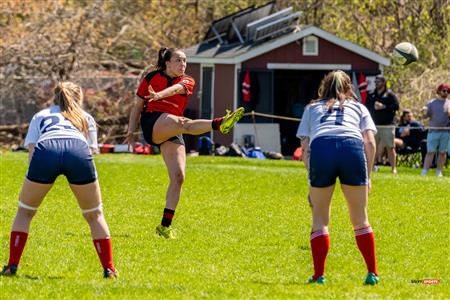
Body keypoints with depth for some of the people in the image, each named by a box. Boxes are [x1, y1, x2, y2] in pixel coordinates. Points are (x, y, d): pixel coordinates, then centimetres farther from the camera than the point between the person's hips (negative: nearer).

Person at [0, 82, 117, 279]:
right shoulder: (86, 118, 38)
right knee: (94, 215, 18)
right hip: (79, 151, 0)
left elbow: (31, 153, 21)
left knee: (24, 211, 20)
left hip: (45, 150, 0)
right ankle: (109, 269, 13)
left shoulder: (40, 116, 37)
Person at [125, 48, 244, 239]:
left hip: (172, 134, 4)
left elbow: (176, 88, -11)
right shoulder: (151, 78, 13)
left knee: (178, 177, -8)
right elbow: (137, 107, 20)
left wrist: (158, 95, -33)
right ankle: (220, 124, -66)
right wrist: (131, 131, 9)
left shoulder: (187, 81, 14)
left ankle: (165, 226, -1)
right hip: (152, 124, -4)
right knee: (182, 123, -35)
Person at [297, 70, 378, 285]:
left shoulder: (312, 108, 33)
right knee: (360, 220, 11)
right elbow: (370, 142, 15)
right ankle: (372, 273, 7)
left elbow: (305, 147, 19)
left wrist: (312, 181, 20)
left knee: (320, 219, 12)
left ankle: (319, 275, 5)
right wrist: (367, 176, 18)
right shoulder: (358, 107, 32)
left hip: (320, 148, 0)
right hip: (352, 147, 0)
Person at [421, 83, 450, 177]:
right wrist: (425, 111, -16)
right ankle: (424, 171, -7)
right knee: (430, 152, -6)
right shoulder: (431, 103, 9)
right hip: (433, 131, -2)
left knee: (442, 152, 3)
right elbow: (426, 115, 5)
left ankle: (439, 171, 9)